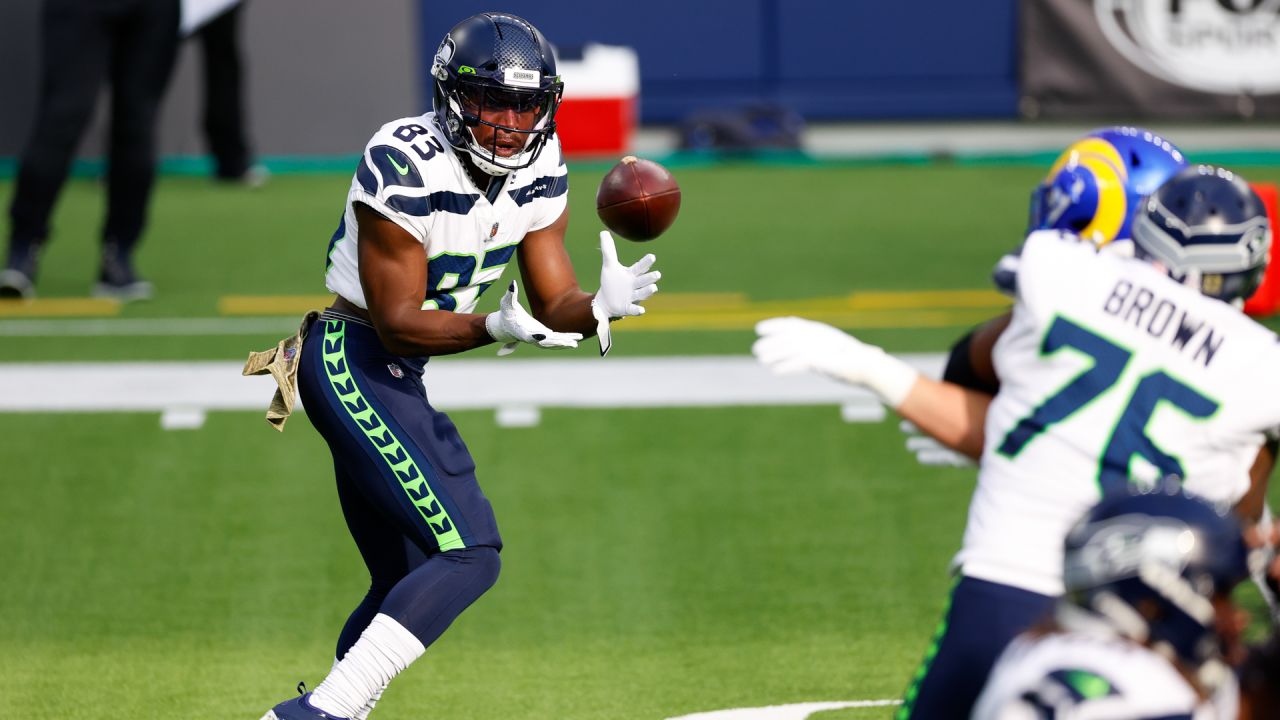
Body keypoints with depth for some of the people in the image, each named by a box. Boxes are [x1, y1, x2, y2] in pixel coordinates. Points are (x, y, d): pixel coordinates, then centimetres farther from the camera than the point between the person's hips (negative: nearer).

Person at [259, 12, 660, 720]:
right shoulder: (405, 165, -22)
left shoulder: (538, 170, 2)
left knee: (405, 584, 16)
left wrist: (602, 306, -19)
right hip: (351, 361, -9)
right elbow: (397, 324, -19)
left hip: (400, 377, 9)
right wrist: (495, 328, -34)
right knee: (468, 553, -19)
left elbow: (555, 305, 3)